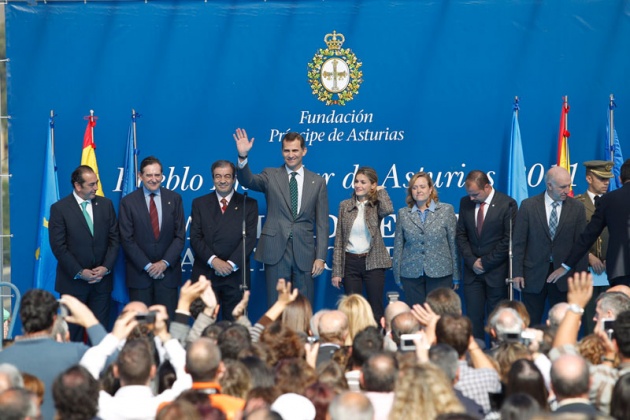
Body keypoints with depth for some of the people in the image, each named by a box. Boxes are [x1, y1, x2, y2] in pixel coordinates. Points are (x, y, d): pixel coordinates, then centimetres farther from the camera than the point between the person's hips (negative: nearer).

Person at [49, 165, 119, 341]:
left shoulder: (106, 204, 6)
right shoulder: (59, 208, -5)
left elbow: (114, 239, 6)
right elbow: (58, 246, -9)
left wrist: (106, 267, -7)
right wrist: (80, 272, -14)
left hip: (102, 279, 3)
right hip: (73, 281, -3)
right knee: (73, 332, 4)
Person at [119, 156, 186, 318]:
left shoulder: (174, 199, 6)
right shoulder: (128, 202, 1)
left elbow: (180, 235, 4)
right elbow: (127, 239, -2)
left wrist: (165, 262, -8)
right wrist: (147, 266, -9)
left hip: (168, 271, 1)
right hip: (139, 273, -1)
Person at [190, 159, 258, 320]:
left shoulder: (249, 204, 8)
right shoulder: (199, 203, 12)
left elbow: (249, 238, -1)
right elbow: (195, 237, 3)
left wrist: (231, 264, -13)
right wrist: (213, 260, -12)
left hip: (235, 275, -1)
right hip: (205, 274, 1)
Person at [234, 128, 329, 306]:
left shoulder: (317, 182, 8)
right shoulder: (271, 175, 7)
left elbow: (322, 223, 5)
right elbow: (247, 181, -12)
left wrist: (321, 257, -1)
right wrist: (242, 156, -30)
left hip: (304, 252, 1)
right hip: (276, 251, -1)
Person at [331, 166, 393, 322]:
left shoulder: (376, 205, 0)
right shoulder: (345, 205, 6)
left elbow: (388, 210, -26)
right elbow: (339, 240, 6)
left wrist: (380, 191, -8)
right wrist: (336, 271, 1)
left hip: (373, 262, -2)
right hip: (350, 262, 2)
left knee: (376, 310, 1)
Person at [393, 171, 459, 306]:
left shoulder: (447, 210, 4)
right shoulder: (403, 214, 8)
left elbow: (454, 243, 4)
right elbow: (398, 246, 9)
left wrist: (456, 275, 2)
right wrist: (398, 277, 7)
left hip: (440, 273, -1)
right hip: (411, 274, 1)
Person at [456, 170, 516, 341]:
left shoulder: (507, 204, -7)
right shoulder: (465, 203, 6)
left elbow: (508, 240, -9)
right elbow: (461, 235, 8)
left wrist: (485, 262, -9)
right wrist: (472, 261, -5)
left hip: (497, 271, -3)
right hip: (472, 270, 3)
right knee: (473, 317, -1)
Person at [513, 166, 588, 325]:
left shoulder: (577, 207, 1)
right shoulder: (528, 205, -2)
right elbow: (519, 242, -1)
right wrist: (517, 273, -5)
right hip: (534, 275, -1)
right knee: (531, 324, 5)